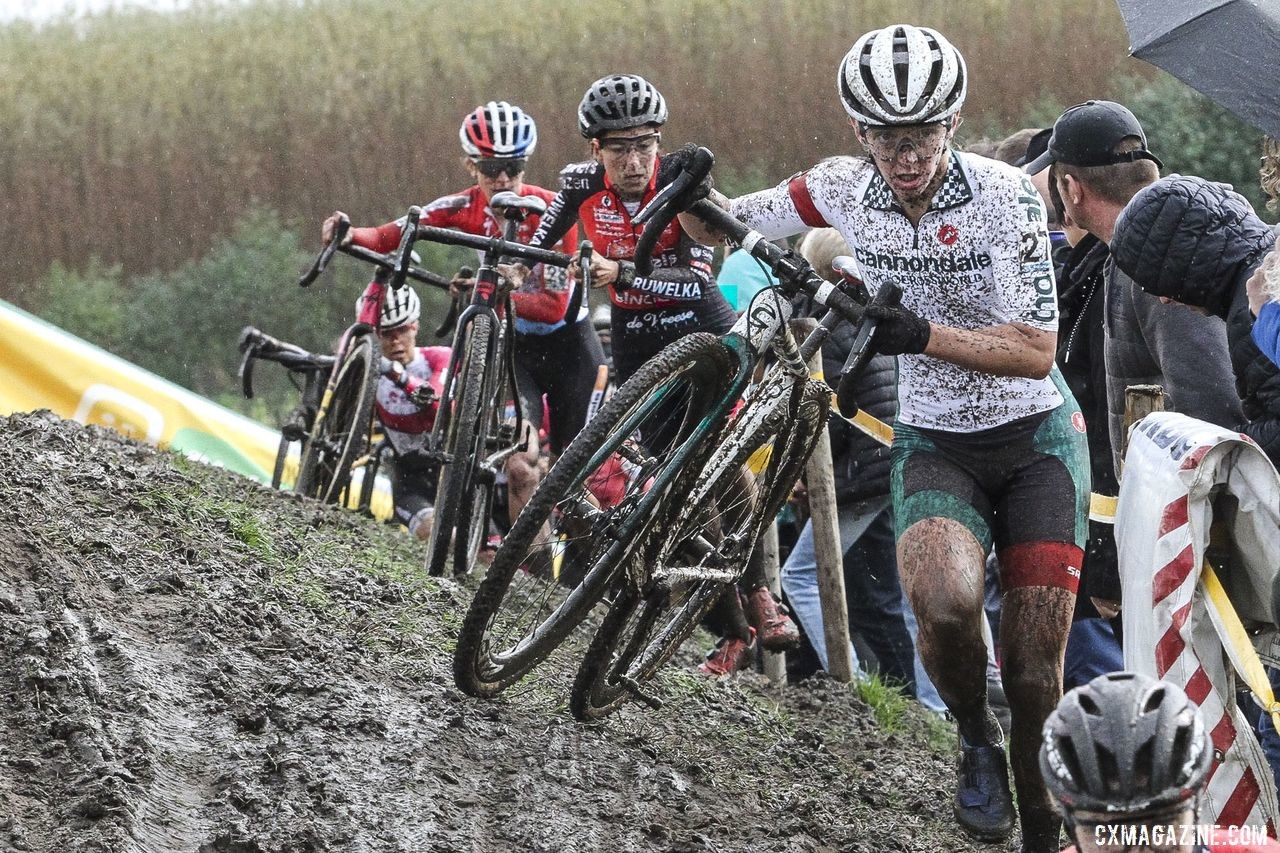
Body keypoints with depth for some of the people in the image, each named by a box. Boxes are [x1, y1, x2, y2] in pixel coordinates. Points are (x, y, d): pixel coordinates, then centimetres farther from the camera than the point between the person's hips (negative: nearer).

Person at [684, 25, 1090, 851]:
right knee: (946, 601, -30)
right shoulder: (844, 188, -9)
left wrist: (923, 334, -33)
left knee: (1035, 669, -7)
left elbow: (1035, 352, -20)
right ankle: (977, 743, 0)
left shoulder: (1005, 194, -18)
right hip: (933, 442, 1)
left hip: (1036, 439, -1)